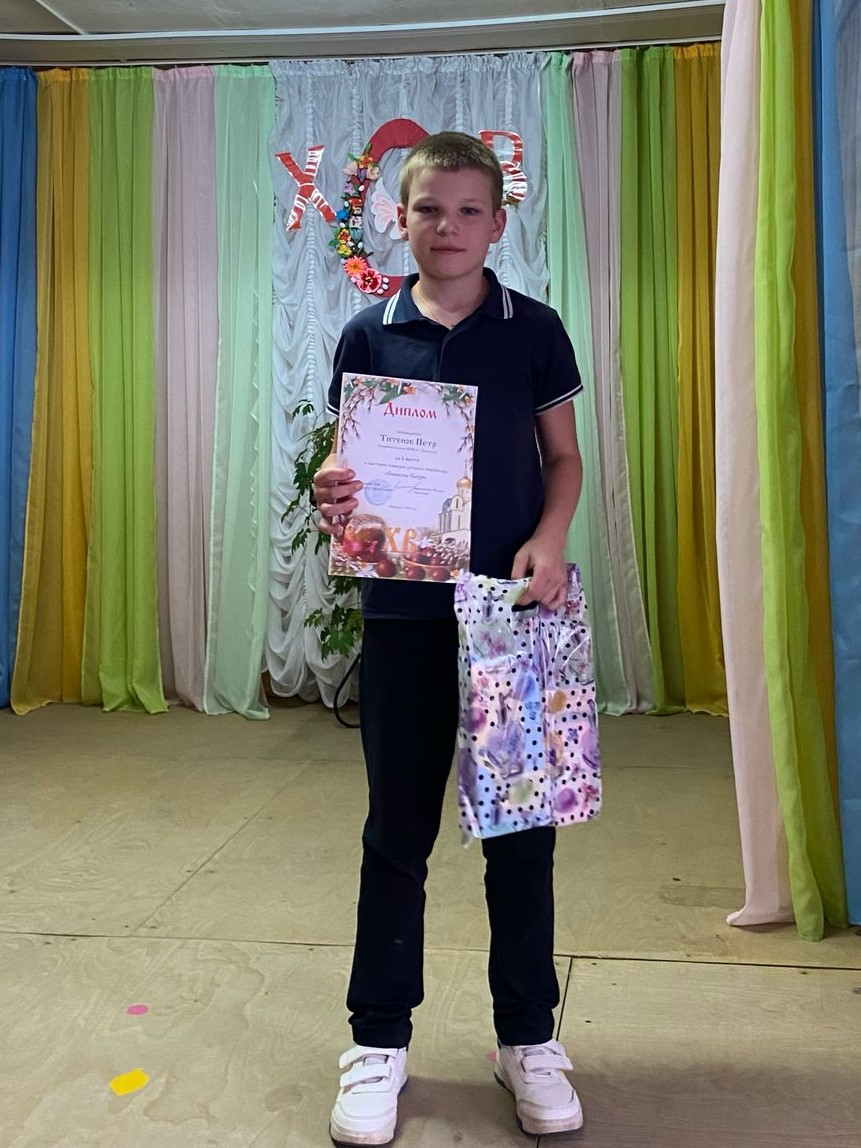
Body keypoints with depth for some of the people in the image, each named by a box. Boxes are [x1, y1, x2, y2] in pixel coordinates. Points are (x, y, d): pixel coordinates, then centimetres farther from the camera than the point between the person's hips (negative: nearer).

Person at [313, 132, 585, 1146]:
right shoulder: (368, 334, 5)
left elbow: (564, 456, 7)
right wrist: (332, 497, -15)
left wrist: (550, 538, -12)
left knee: (521, 824, 8)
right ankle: (378, 1040, 24)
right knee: (398, 828, 9)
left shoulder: (533, 330, 4)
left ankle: (528, 1037, 26)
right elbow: (351, 466, 8)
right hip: (403, 607, 0)